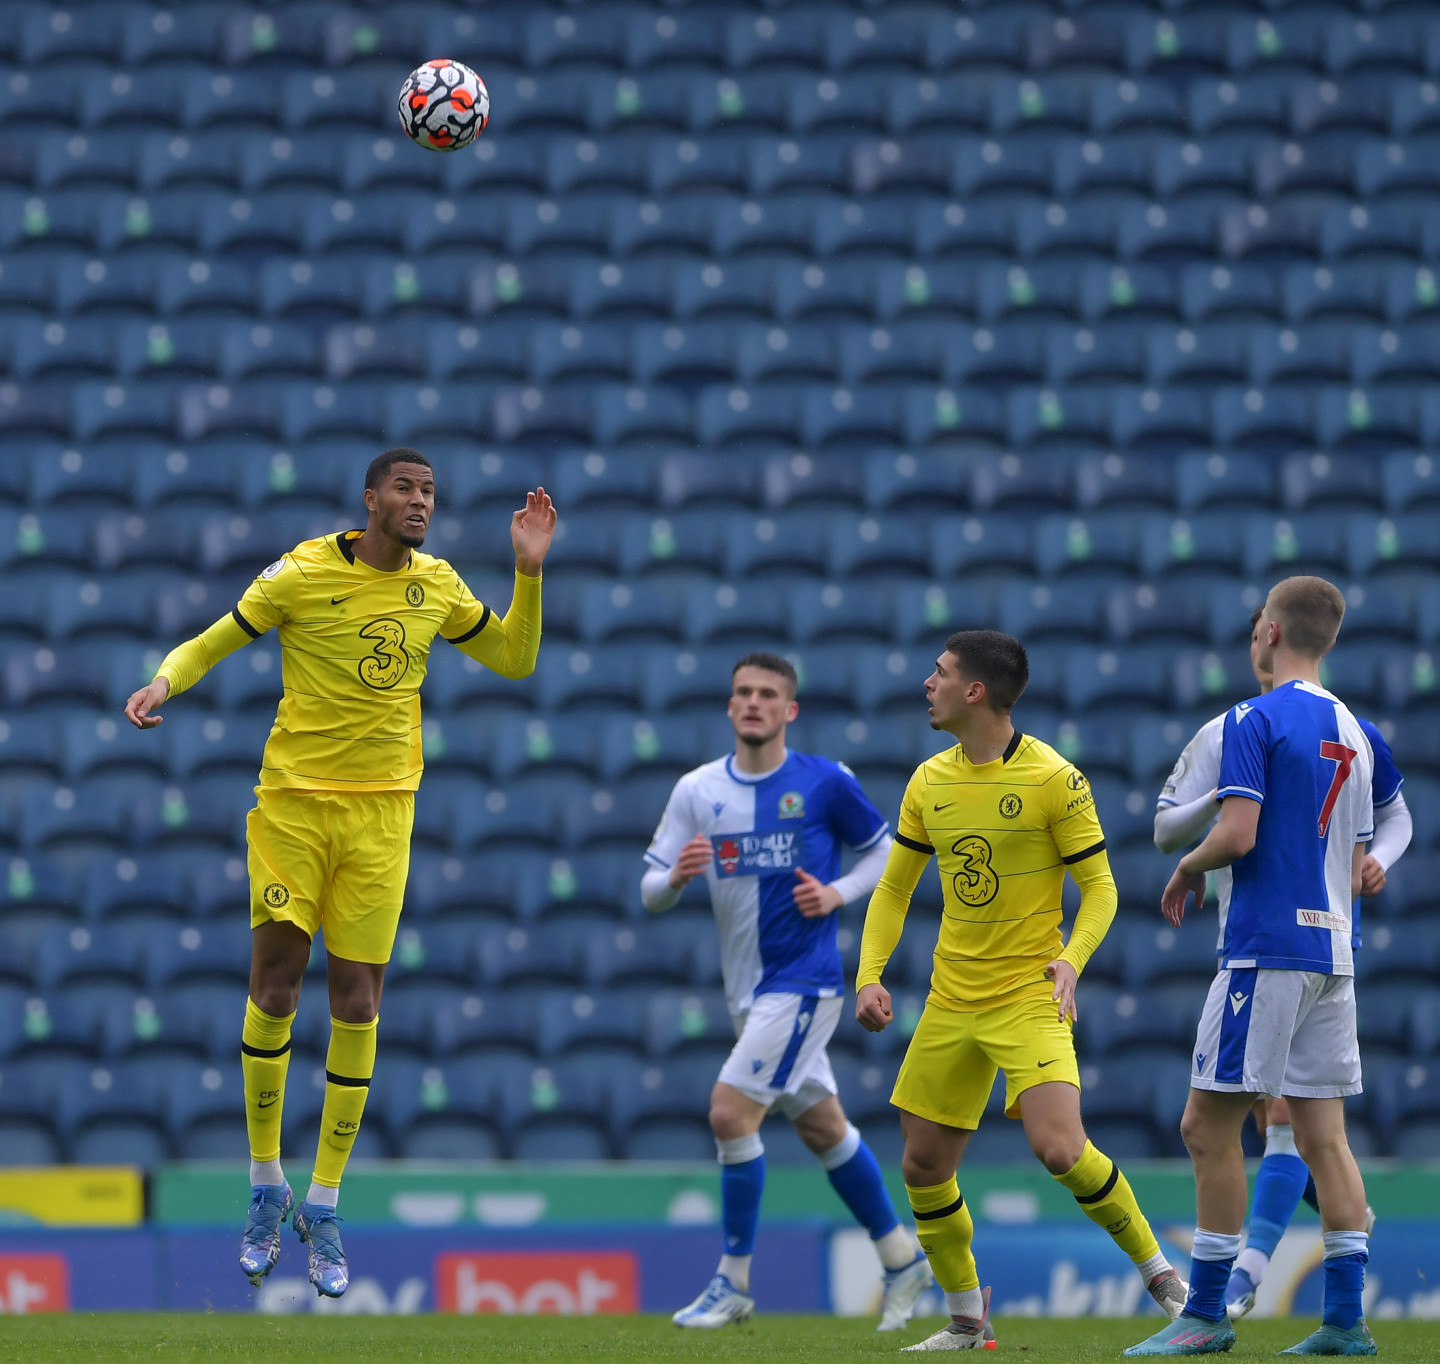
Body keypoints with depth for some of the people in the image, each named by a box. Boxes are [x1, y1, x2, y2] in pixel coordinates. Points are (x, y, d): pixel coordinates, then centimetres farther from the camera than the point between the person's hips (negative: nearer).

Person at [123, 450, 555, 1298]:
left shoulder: (437, 586, 7)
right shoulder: (305, 574, -5)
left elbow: (515, 658, 19)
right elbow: (213, 643, 2)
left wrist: (530, 572, 5)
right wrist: (165, 681, -19)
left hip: (382, 811, 3)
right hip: (293, 801, -3)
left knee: (357, 1004, 0)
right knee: (274, 990, -5)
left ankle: (323, 1209, 10)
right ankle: (266, 1186, 13)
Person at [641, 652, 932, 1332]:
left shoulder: (826, 782, -6)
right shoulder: (696, 790, 3)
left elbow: (883, 850, 7)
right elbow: (649, 892, 3)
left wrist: (838, 894, -11)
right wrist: (675, 876, -19)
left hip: (802, 981, -5)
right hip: (747, 988, 6)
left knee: (730, 1113, -16)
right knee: (822, 1127, 14)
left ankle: (733, 1283, -7)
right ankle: (902, 1259, 29)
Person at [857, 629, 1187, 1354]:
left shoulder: (1053, 778, -9)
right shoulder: (930, 781, 7)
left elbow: (1099, 886, -5)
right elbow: (893, 889, 16)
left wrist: (1070, 959, -21)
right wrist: (870, 976, 3)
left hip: (1030, 997, -6)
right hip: (951, 1000, 6)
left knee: (1059, 1149, -21)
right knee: (923, 1165, 3)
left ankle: (1158, 1271, -1)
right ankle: (965, 1321, 19)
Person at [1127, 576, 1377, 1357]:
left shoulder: (1255, 719, -9)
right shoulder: (1351, 731, 16)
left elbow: (1238, 834, -17)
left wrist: (1188, 868, 1)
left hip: (1268, 950, -8)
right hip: (1332, 951, 8)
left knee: (1209, 1124, -3)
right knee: (1322, 1135, 7)